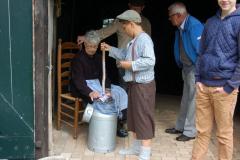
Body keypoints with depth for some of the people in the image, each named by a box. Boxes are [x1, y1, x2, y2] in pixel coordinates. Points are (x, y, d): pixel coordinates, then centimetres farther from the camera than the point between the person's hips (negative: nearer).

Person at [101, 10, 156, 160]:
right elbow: (126, 54, 28)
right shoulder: (134, 40, 12)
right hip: (134, 84, 10)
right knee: (134, 116, 18)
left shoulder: (144, 39, -20)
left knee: (144, 117, -3)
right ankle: (137, 146, 32)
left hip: (143, 86, -10)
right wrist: (110, 49, 23)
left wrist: (131, 65, -23)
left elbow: (150, 61, -29)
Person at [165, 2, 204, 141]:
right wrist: (182, 66, 13)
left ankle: (190, 131, 12)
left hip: (196, 69, -9)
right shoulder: (180, 27, 5)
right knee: (186, 99, 17)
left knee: (193, 100, 0)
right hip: (187, 68, 9)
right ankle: (181, 126, 30)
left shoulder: (194, 26, -21)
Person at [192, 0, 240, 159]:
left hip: (224, 87, -4)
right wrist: (198, 79, 8)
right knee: (202, 130, 10)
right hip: (204, 85, 5)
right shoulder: (210, 22, 11)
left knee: (224, 133, 7)